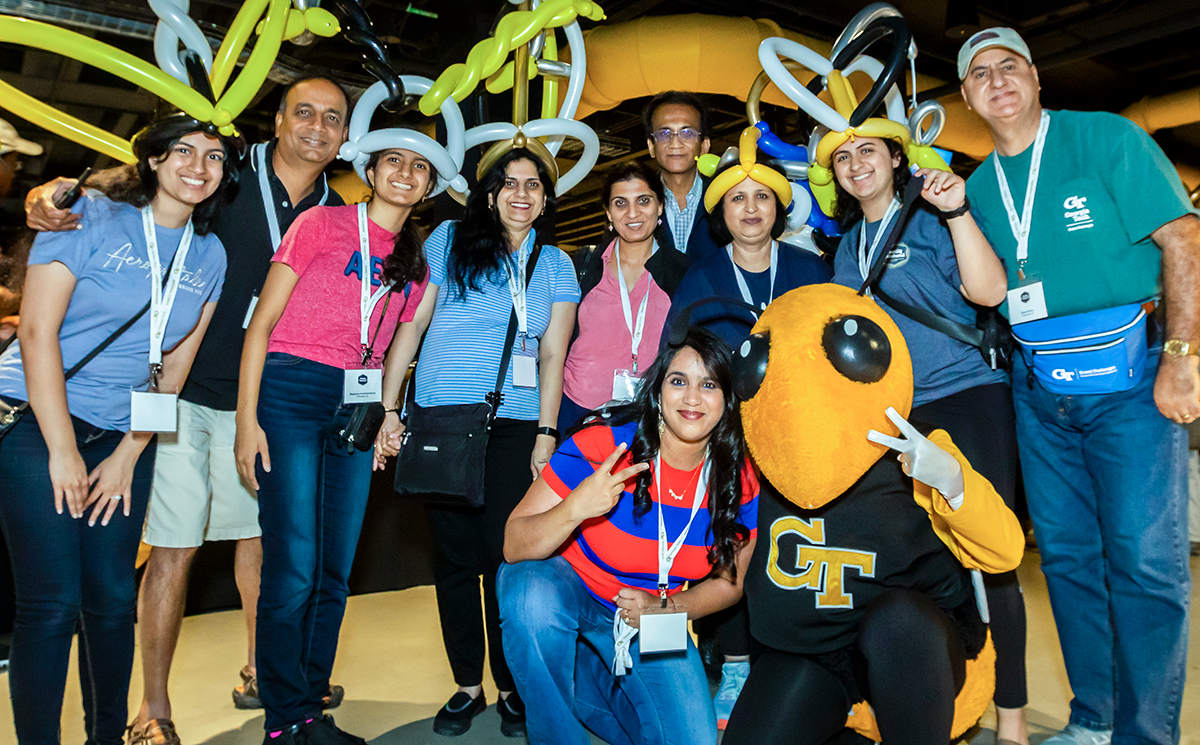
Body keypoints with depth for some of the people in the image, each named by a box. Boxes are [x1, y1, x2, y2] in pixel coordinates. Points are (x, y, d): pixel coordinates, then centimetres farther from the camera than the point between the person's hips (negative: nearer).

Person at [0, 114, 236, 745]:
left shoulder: (209, 255, 7)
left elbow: (176, 363, 8)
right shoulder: (91, 218, -5)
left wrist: (128, 456, 2)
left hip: (123, 437, 4)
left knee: (112, 598, 8)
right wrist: (64, 450, -13)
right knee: (53, 603, -4)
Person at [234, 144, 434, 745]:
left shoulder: (416, 262, 15)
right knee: (294, 571, -7)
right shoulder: (322, 223, 0)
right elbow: (262, 320, -3)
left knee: (336, 573, 8)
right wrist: (247, 419, -9)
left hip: (357, 408, 5)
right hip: (292, 394, -5)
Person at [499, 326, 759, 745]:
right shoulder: (602, 445, -24)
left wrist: (665, 608, -16)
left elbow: (730, 582, 1)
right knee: (533, 592, -37)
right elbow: (514, 547, -22)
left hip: (651, 621, 4)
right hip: (562, 585, -3)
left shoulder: (741, 481, -12)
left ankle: (591, 680, 19)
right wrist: (575, 509, -41)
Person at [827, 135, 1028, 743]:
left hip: (967, 397, -5)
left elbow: (988, 291, -15)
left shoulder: (931, 218, -1)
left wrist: (957, 213, -21)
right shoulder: (848, 247, 16)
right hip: (890, 416, 6)